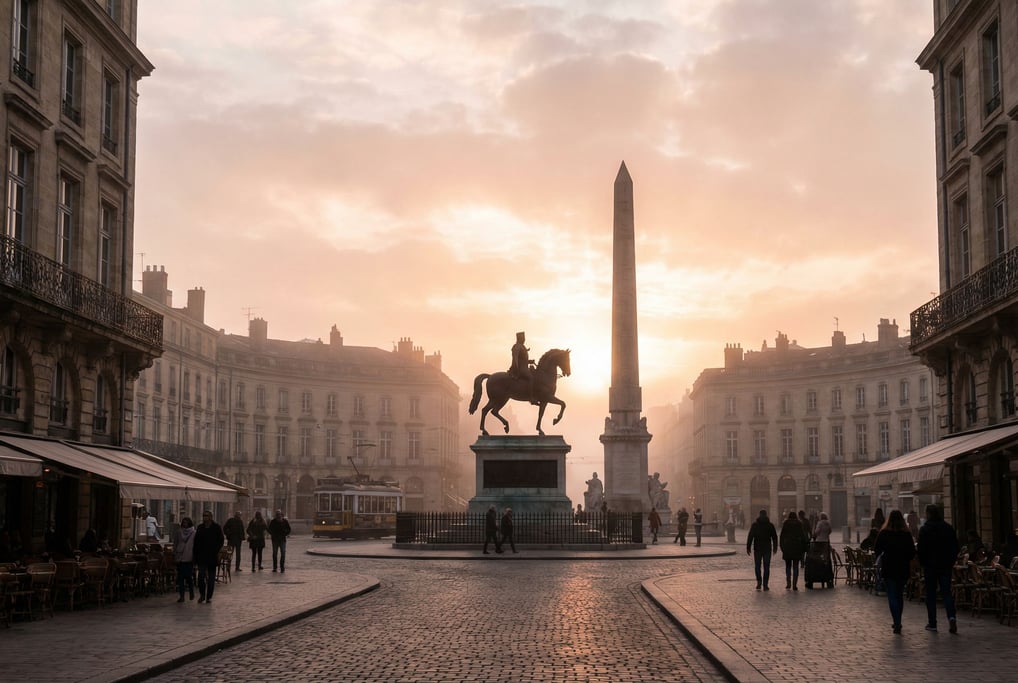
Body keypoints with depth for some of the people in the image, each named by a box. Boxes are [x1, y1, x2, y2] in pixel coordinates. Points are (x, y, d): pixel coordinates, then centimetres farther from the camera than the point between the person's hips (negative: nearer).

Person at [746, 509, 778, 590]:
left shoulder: (755, 525, -2)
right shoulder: (770, 525, 2)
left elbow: (750, 537, -4)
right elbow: (775, 537, 6)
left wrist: (748, 547, 0)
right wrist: (775, 548, 14)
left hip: (757, 549, -1)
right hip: (767, 549, 1)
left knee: (757, 566, 12)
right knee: (766, 567, 4)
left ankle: (759, 581, -3)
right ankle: (765, 585, 1)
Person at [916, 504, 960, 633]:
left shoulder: (924, 529, -10)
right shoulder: (949, 528, 3)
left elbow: (921, 549, -10)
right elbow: (955, 547, 6)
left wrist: (922, 563, 4)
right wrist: (951, 562, 14)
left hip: (930, 565, -3)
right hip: (946, 565, 3)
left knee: (931, 594, 5)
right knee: (946, 592, 7)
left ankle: (932, 623, 6)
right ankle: (951, 616, -16)